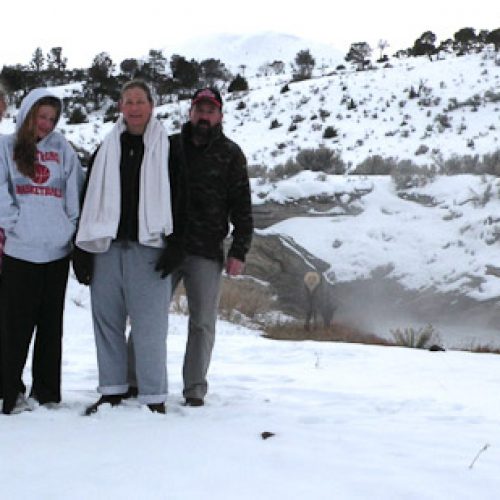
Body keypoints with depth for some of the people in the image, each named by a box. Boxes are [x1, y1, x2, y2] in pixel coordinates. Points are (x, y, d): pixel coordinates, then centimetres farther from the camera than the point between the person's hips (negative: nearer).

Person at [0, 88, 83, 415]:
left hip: (58, 249, 3)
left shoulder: (62, 149, 11)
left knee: (52, 323, 8)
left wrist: (72, 226, 0)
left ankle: (48, 393, 15)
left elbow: (76, 190, 8)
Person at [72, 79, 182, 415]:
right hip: (106, 247, 4)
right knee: (107, 319, 6)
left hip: (148, 249, -4)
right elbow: (89, 201, 13)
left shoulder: (167, 148, 5)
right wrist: (83, 249, 6)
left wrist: (174, 247, -7)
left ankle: (154, 397, 0)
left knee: (149, 324, -6)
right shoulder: (106, 150, 14)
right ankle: (113, 390, 17)